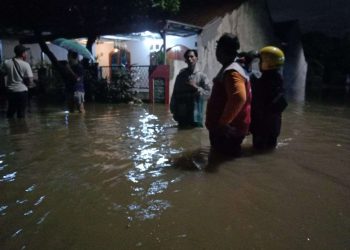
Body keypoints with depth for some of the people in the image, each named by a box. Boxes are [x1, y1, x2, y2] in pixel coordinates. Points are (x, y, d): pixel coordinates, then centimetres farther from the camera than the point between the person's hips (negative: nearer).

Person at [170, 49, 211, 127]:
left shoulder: (202, 76, -1)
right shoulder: (180, 76, 7)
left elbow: (208, 93, -7)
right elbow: (175, 94, 9)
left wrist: (196, 87, -18)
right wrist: (173, 110, 4)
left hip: (196, 116, -2)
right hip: (182, 116, 3)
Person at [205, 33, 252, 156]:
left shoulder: (231, 72, -21)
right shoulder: (230, 69, 13)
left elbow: (239, 98, -39)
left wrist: (222, 122, -29)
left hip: (227, 130, -10)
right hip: (230, 128, 10)